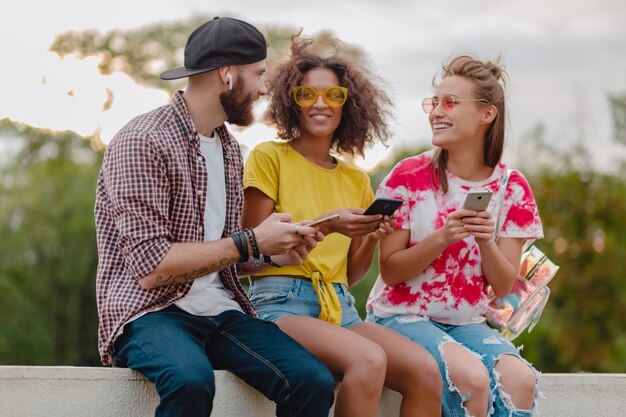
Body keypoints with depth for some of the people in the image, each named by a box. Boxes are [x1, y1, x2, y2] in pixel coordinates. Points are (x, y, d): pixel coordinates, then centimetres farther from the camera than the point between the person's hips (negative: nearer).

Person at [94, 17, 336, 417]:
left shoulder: (230, 149, 15)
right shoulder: (143, 142, -11)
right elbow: (151, 267, -18)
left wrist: (275, 253, 3)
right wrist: (251, 242, -14)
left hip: (219, 309, 7)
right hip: (150, 312, -7)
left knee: (315, 382, -20)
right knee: (192, 379, -39)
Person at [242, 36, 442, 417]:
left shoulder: (357, 180, 18)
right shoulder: (269, 158, 2)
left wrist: (372, 240, -1)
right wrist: (325, 226, -14)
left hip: (339, 309, 5)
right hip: (280, 303, -5)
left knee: (425, 369, -23)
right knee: (368, 359, -35)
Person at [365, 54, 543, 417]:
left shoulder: (511, 188, 3)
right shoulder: (410, 176, -5)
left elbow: (504, 286, 2)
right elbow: (390, 271, -5)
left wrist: (486, 241, -18)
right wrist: (442, 238, -21)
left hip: (468, 322, 3)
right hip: (404, 315, -3)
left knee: (519, 379, -28)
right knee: (472, 376, -32)